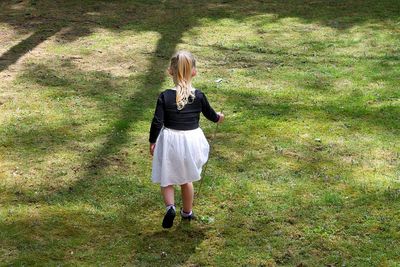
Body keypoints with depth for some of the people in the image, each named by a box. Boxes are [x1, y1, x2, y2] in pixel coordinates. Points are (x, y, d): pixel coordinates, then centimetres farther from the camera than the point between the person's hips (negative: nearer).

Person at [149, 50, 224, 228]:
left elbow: (157, 122, -12)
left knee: (166, 179, 11)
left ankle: (170, 207, -13)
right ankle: (187, 212, 34)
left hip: (170, 140, -2)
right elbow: (210, 114, 9)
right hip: (191, 140, 2)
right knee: (187, 178, 21)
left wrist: (152, 141, 3)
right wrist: (219, 117, 32)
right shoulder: (199, 96, -9)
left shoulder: (165, 97, -15)